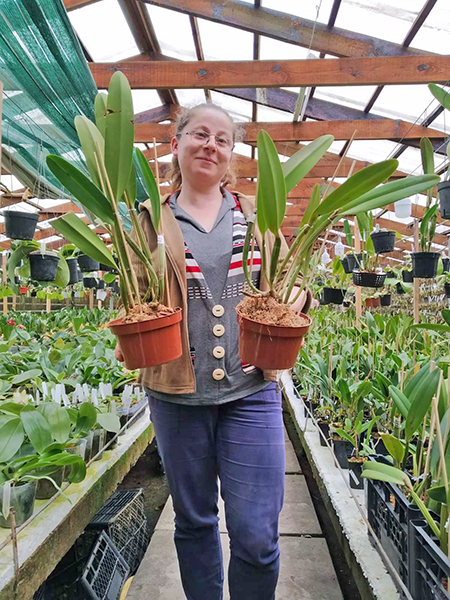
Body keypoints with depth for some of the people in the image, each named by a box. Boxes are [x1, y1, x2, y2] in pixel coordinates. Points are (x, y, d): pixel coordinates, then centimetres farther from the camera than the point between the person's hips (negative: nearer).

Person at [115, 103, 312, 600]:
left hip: (251, 390, 0)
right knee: (193, 522, 18)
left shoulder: (254, 213, 10)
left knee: (257, 537, 4)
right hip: (176, 392, 1)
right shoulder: (152, 219, 7)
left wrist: (293, 303, -9)